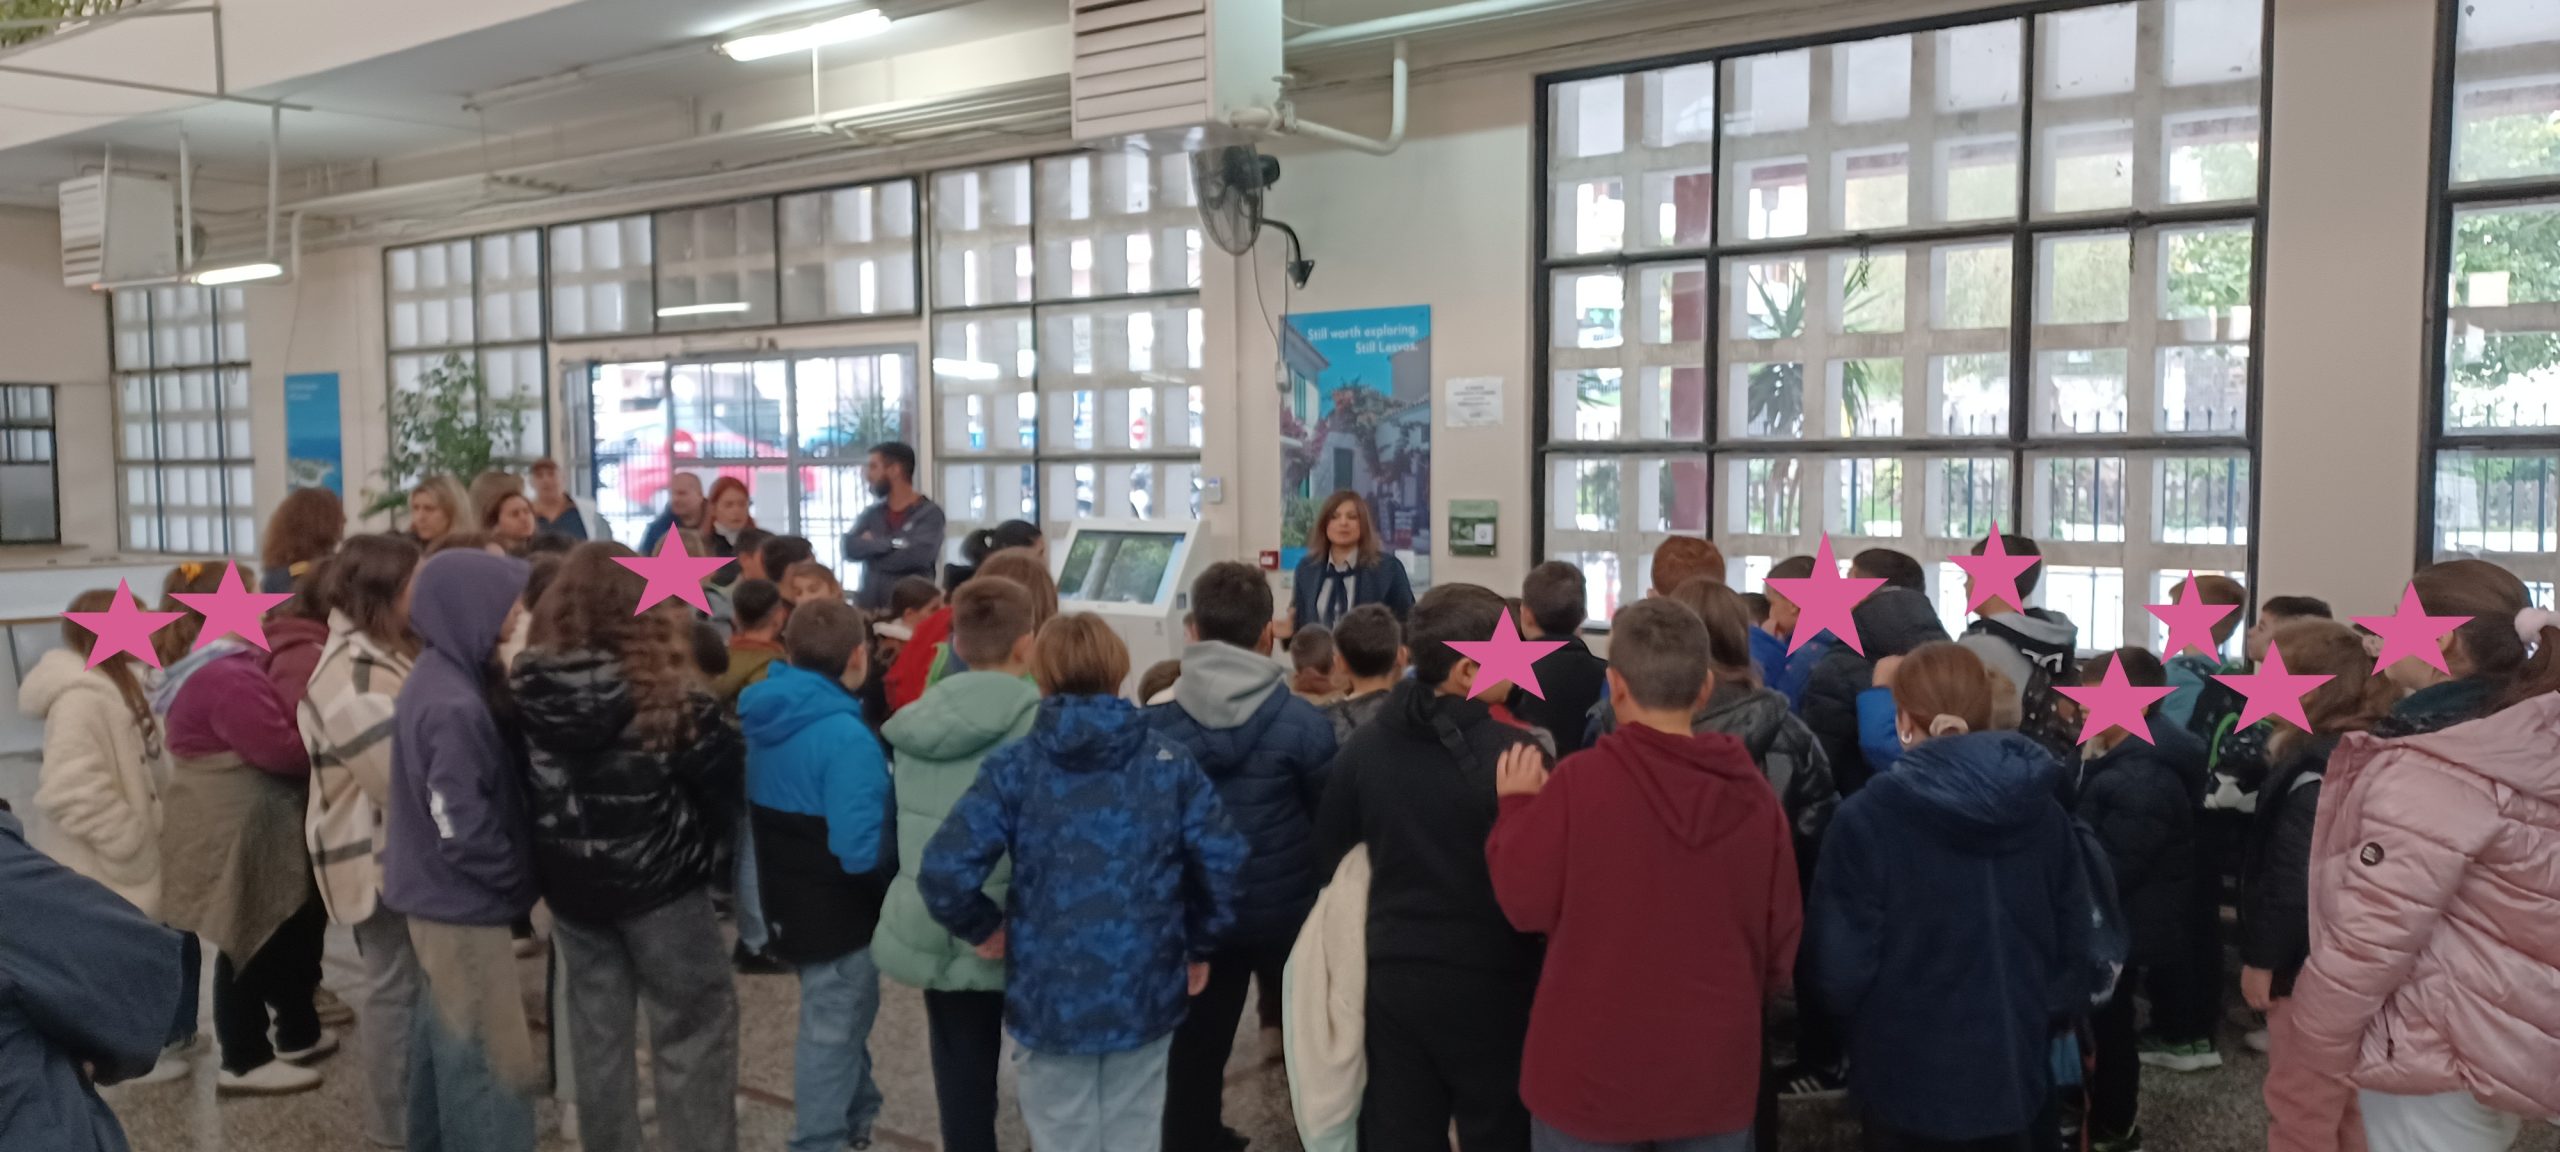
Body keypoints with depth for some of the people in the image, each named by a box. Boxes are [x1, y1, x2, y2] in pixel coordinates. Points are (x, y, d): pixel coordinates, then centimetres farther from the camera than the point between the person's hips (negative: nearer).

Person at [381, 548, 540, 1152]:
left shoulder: (439, 679, 5)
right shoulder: (452, 705, -25)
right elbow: (463, 829, -25)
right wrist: (522, 878, -11)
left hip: (441, 897, 10)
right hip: (463, 903, -10)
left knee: (446, 1042, 21)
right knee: (491, 1061, -2)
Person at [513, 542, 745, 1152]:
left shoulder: (527, 685, -5)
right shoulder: (664, 689, -18)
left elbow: (519, 781, 2)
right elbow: (723, 770, -14)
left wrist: (558, 848, 12)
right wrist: (700, 839, 3)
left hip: (569, 881, 5)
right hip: (659, 878, -5)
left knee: (597, 1028, 17)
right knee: (694, 1027, 7)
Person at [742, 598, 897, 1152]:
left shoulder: (763, 717, 0)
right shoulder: (844, 735, -27)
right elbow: (861, 852, -31)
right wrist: (902, 852, -12)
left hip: (788, 900, 9)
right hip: (838, 909, -9)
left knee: (843, 1016, 26)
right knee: (833, 1030, 8)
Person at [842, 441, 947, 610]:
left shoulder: (930, 512, -2)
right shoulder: (871, 513, 13)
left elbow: (918, 555, -17)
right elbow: (849, 548, -2)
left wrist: (871, 548, -3)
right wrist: (893, 543, -14)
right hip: (869, 606, 4)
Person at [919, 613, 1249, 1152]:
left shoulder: (1012, 767, -7)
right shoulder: (1169, 760, -2)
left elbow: (944, 872, -17)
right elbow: (1224, 860, -7)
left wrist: (986, 928, 2)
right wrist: (1200, 946, 8)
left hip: (1050, 995, -1)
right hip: (1146, 991, 1)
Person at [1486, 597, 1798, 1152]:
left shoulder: (1579, 782, -17)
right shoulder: (1754, 794, -6)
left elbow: (1525, 902, -9)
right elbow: (1782, 938, 4)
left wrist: (1517, 807, 6)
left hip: (1593, 1067, -2)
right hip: (1714, 1070, 3)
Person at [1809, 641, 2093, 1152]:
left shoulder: (1867, 817, -18)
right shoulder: (2043, 812, -3)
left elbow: (1841, 960, -14)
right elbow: (2075, 941, 3)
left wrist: (1857, 1013, 7)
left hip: (1908, 1076, -4)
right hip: (2014, 1068, 4)